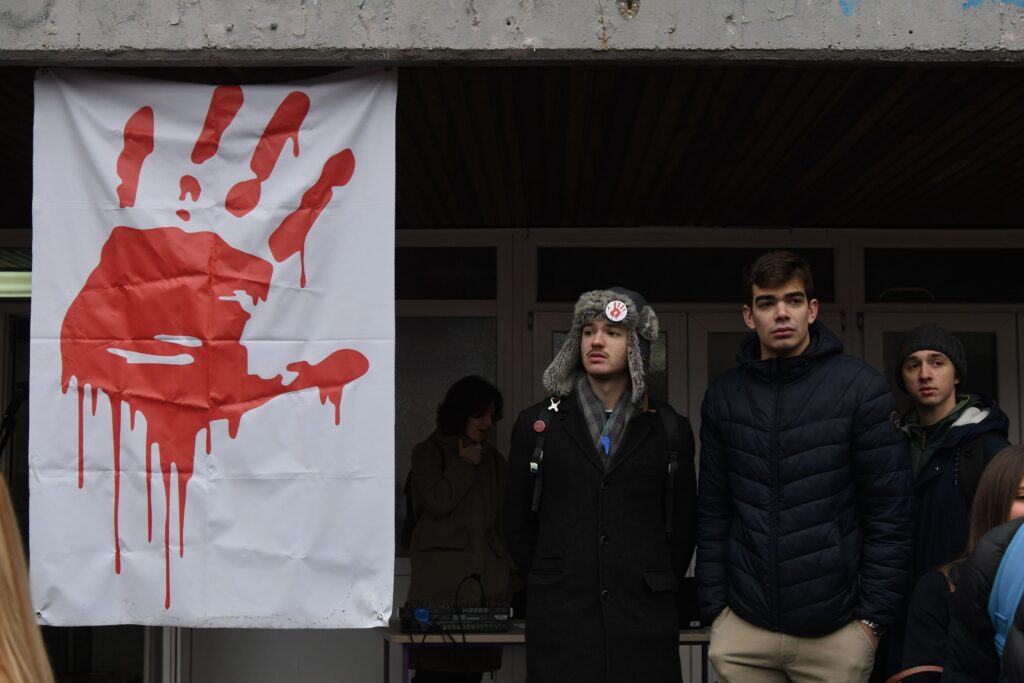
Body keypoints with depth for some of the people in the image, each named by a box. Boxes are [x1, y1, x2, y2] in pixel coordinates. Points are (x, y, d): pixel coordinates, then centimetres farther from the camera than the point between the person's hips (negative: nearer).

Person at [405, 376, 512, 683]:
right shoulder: (428, 453, 8)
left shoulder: (493, 459, 19)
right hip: (442, 582, -4)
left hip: (486, 582, 4)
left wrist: (509, 569, 13)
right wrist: (466, 464, 2)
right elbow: (438, 502, -9)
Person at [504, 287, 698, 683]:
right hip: (559, 620, 0)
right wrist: (551, 587, 6)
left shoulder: (670, 430, 6)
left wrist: (657, 594, 8)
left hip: (645, 622, 0)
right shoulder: (538, 424, 5)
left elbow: (683, 527, 11)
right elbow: (518, 523, 9)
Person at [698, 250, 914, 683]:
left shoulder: (860, 387, -5)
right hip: (742, 630, 2)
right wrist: (714, 606, 2)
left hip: (836, 631, -2)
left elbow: (889, 512, -5)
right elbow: (713, 513, 7)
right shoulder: (723, 396, 4)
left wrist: (874, 615, -7)